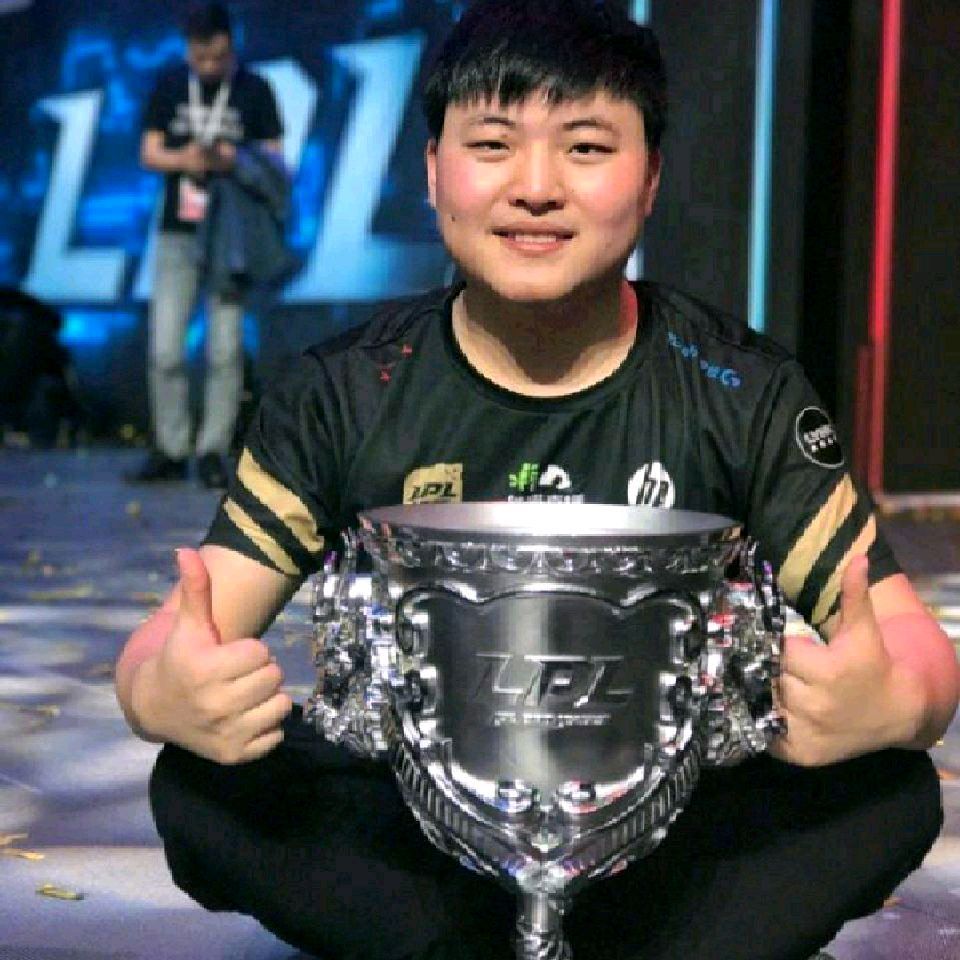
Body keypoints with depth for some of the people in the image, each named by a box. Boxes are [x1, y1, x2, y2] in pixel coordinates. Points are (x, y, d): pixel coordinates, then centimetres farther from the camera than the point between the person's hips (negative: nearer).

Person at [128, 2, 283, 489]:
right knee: (165, 349, -1)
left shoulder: (254, 90, 3)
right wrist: (183, 159, -14)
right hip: (176, 234, 2)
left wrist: (235, 160, -19)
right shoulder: (170, 86, 8)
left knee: (225, 349, -4)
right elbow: (148, 152, 7)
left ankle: (213, 451, 4)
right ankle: (170, 449, 10)